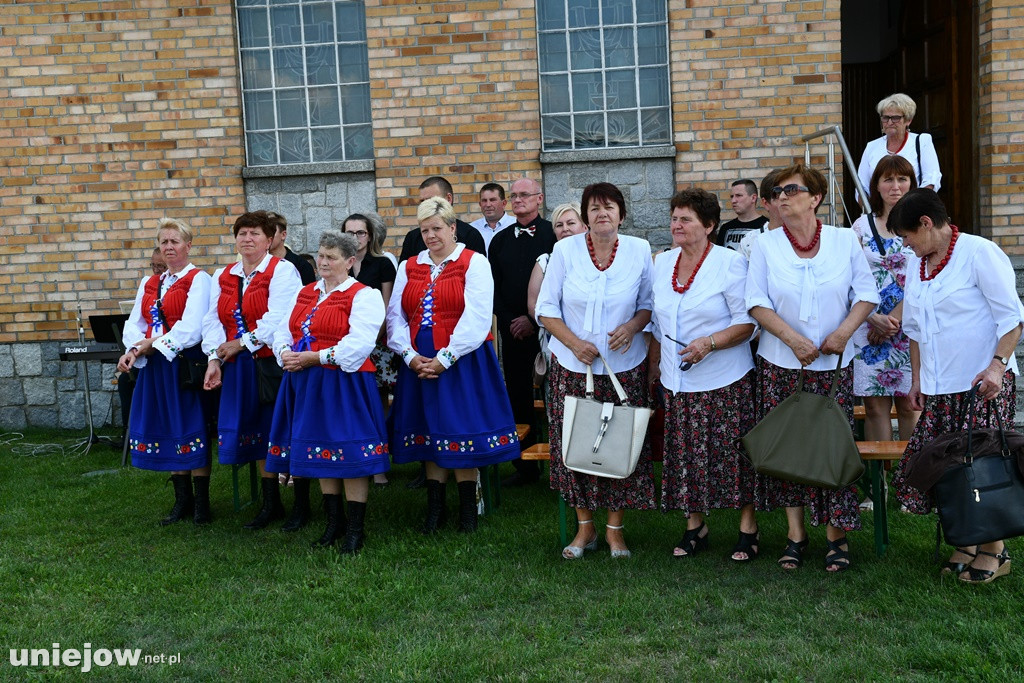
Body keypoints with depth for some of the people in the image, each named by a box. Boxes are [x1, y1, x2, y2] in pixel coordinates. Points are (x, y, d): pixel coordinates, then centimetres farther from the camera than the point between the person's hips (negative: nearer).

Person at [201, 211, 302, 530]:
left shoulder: (282, 271, -6)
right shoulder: (222, 277, 14)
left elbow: (277, 320, -17)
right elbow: (212, 321, 6)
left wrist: (239, 344, -14)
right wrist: (214, 359, -8)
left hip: (275, 364, -6)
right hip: (239, 371, 6)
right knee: (259, 434, 12)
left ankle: (301, 506, 10)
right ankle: (271, 504, 24)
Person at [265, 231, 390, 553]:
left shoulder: (363, 295, -7)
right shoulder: (305, 293, 17)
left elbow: (358, 344, -18)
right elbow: (283, 330, 15)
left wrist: (314, 357, -20)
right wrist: (285, 353, -8)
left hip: (344, 382, -7)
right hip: (305, 383, 7)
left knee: (350, 453, -3)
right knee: (321, 453, 13)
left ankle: (355, 527, 8)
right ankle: (333, 522, 26)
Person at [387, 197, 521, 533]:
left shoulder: (474, 263, -3)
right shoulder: (409, 267, 13)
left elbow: (476, 317, -13)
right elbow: (395, 316, 7)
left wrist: (445, 358, -16)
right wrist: (410, 355, -8)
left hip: (461, 363, -4)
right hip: (419, 364, 5)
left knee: (461, 434, 0)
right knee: (430, 435, 10)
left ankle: (468, 511, 14)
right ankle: (434, 510, 20)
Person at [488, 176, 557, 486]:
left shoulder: (553, 235, -3)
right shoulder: (501, 240, 13)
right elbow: (494, 287, 12)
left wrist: (534, 320, -11)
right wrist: (509, 320, -2)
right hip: (512, 330, 5)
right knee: (518, 397, 8)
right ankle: (524, 466, 17)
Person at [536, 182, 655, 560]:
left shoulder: (639, 250, 1)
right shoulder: (565, 250, -1)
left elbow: (649, 303, 7)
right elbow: (546, 309, 1)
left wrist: (633, 326, -13)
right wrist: (575, 343, -12)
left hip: (625, 367, 0)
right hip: (572, 366, 0)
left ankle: (615, 528, 19)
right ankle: (584, 528, 20)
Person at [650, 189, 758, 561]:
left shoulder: (731, 263, -8)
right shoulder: (663, 263, 9)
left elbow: (748, 321, -11)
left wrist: (709, 343, -24)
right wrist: (653, 367, 15)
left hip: (725, 380, -5)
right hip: (677, 382, 5)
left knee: (733, 452, 0)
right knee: (685, 454, 8)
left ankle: (748, 529, 16)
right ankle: (695, 527, 23)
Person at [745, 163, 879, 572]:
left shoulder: (845, 241, 2)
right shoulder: (765, 246, 2)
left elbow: (866, 293, 4)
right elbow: (757, 303, -3)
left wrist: (844, 331, -13)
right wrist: (792, 338, -15)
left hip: (833, 364, 0)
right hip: (780, 365, 1)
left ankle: (837, 534, 12)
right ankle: (795, 534, 16)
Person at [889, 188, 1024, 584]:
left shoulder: (979, 252, -8)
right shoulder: (916, 265, 14)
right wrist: (917, 378, 17)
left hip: (984, 384, -6)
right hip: (939, 389, 6)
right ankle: (965, 541, 20)